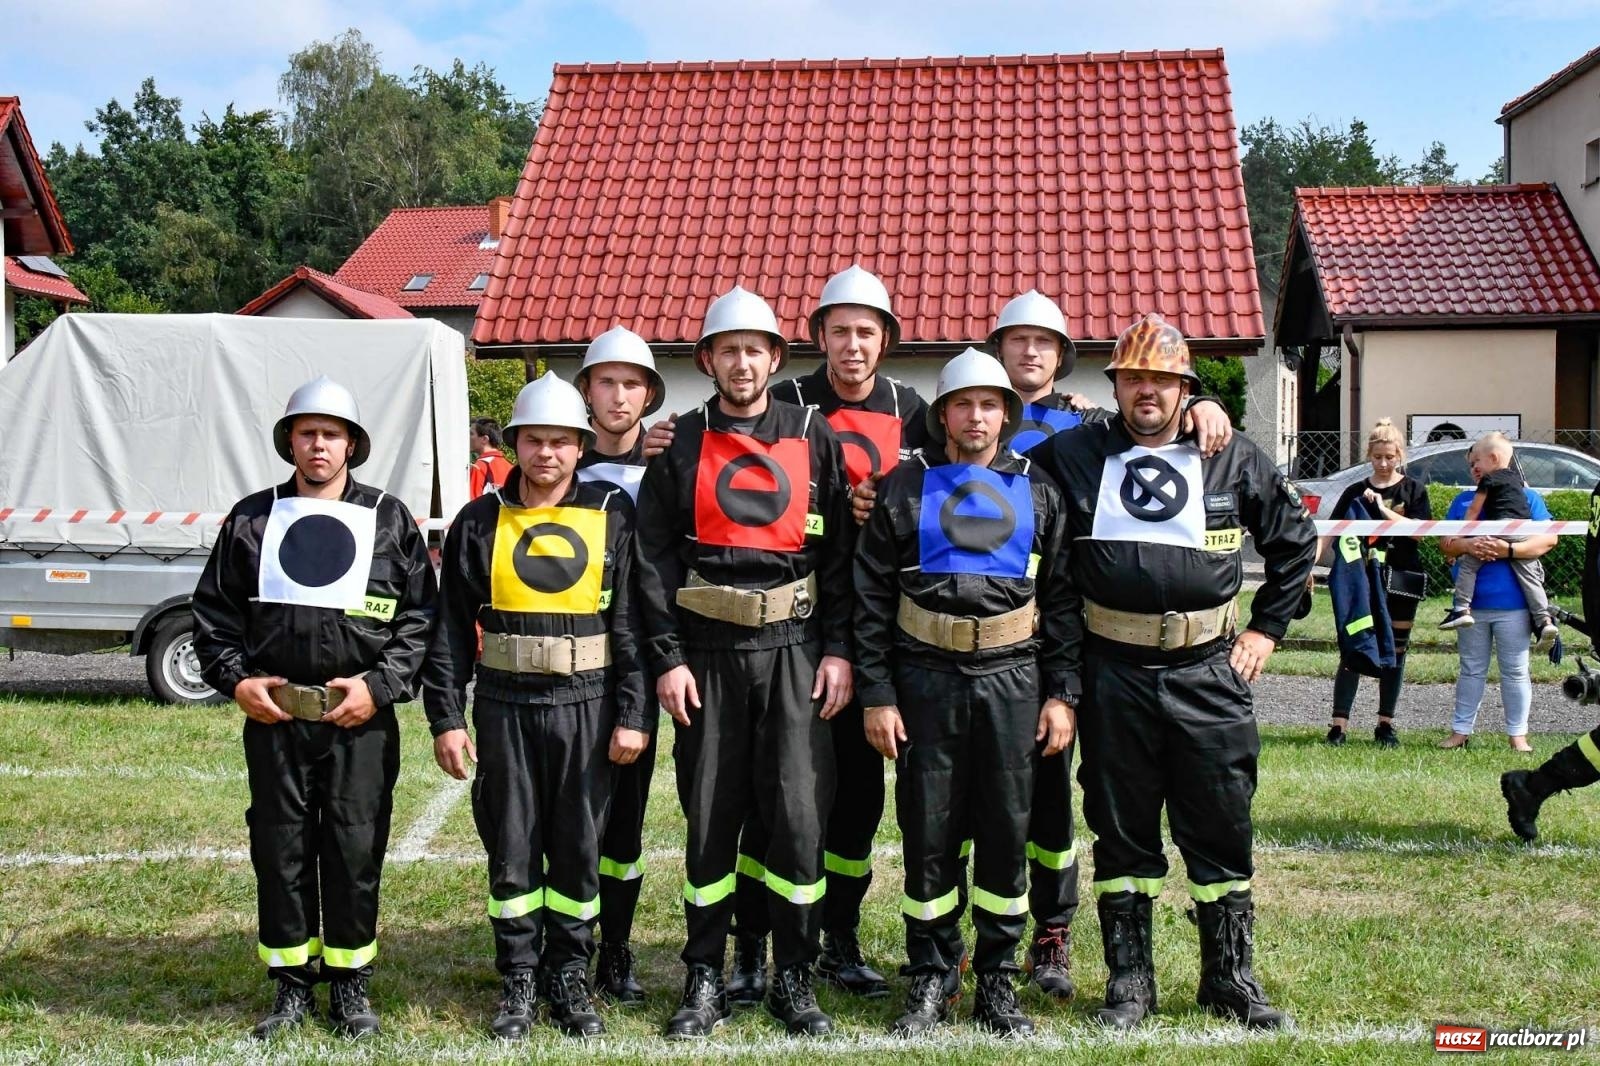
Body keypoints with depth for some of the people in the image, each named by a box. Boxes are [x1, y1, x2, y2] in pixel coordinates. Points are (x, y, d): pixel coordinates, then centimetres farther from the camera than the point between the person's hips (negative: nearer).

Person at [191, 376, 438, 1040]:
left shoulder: (388, 519, 5)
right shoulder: (252, 519, 10)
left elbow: (422, 614, 2)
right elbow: (214, 609, 12)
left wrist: (380, 685, -8)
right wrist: (236, 679, -1)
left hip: (361, 718, -2)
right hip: (274, 716, 2)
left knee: (355, 852, 3)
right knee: (279, 850, 7)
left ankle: (350, 986, 18)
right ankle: (292, 987, 21)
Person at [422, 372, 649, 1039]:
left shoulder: (612, 517, 1)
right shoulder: (480, 523, 3)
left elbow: (631, 621, -1)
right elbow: (451, 628, 4)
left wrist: (632, 715, -5)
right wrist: (446, 718, -1)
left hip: (586, 706, -1)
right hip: (505, 707, 1)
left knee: (578, 847, 7)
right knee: (511, 847, 8)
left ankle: (569, 975, 22)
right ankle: (518, 979, 22)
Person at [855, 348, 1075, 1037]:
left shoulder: (1037, 493, 9)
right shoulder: (904, 489, 4)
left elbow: (1060, 599, 9)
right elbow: (870, 599, 1)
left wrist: (1061, 694, 2)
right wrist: (876, 694, -5)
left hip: (1012, 677, 1)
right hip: (926, 677, -1)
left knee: (1006, 831, 5)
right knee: (928, 832, 3)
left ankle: (997, 984, 18)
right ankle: (930, 980, 17)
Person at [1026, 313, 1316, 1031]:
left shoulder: (1233, 459, 5)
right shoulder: (1073, 455, 3)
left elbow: (1296, 540, 16)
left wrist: (1266, 628, 10)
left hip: (1209, 671, 0)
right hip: (1112, 673, 0)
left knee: (1220, 830, 6)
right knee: (1120, 831, 8)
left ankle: (1231, 979, 22)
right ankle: (1129, 981, 20)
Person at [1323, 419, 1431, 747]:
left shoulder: (1414, 490, 4)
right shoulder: (1356, 492, 5)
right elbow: (1331, 533, 0)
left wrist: (1383, 509, -17)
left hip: (1401, 581, 0)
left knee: (1395, 653, 7)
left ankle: (1385, 724, 17)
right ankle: (1339, 723, -5)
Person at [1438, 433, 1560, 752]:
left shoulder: (1526, 497, 3)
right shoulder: (1463, 501, 13)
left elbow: (1549, 538, -6)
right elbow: (1445, 543, 8)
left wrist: (1509, 549, -19)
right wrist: (1467, 545, -14)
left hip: (1513, 603, -3)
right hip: (1471, 603, 3)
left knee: (1515, 671, 4)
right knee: (1471, 670, 11)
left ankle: (1518, 734, 12)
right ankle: (1461, 730, 16)